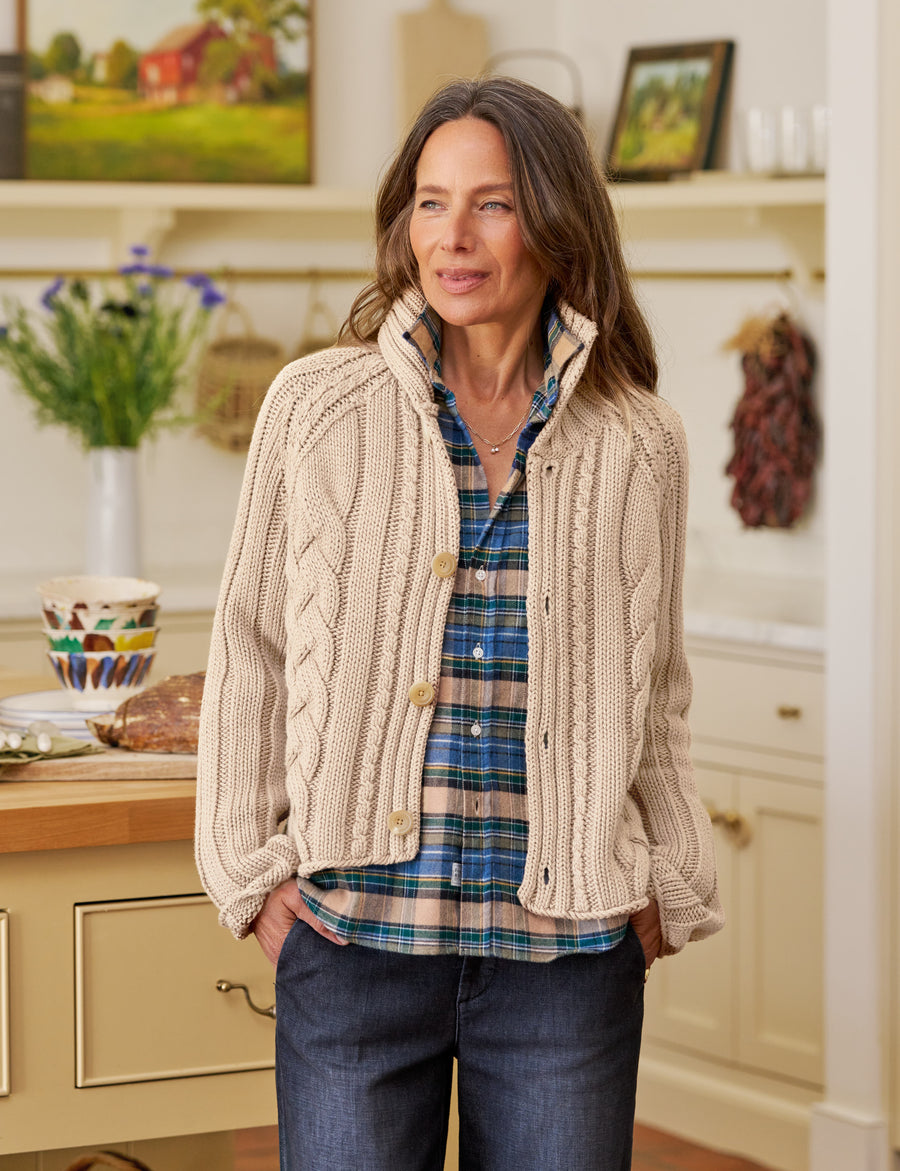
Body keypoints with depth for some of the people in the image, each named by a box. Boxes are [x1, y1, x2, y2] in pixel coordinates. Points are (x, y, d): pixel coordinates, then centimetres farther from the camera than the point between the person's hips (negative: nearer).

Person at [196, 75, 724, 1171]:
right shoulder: (317, 406, 2)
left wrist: (665, 889, 9)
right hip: (353, 931, -1)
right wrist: (254, 867, 1)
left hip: (569, 953, 1)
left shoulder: (638, 444, 5)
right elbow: (251, 650, 7)